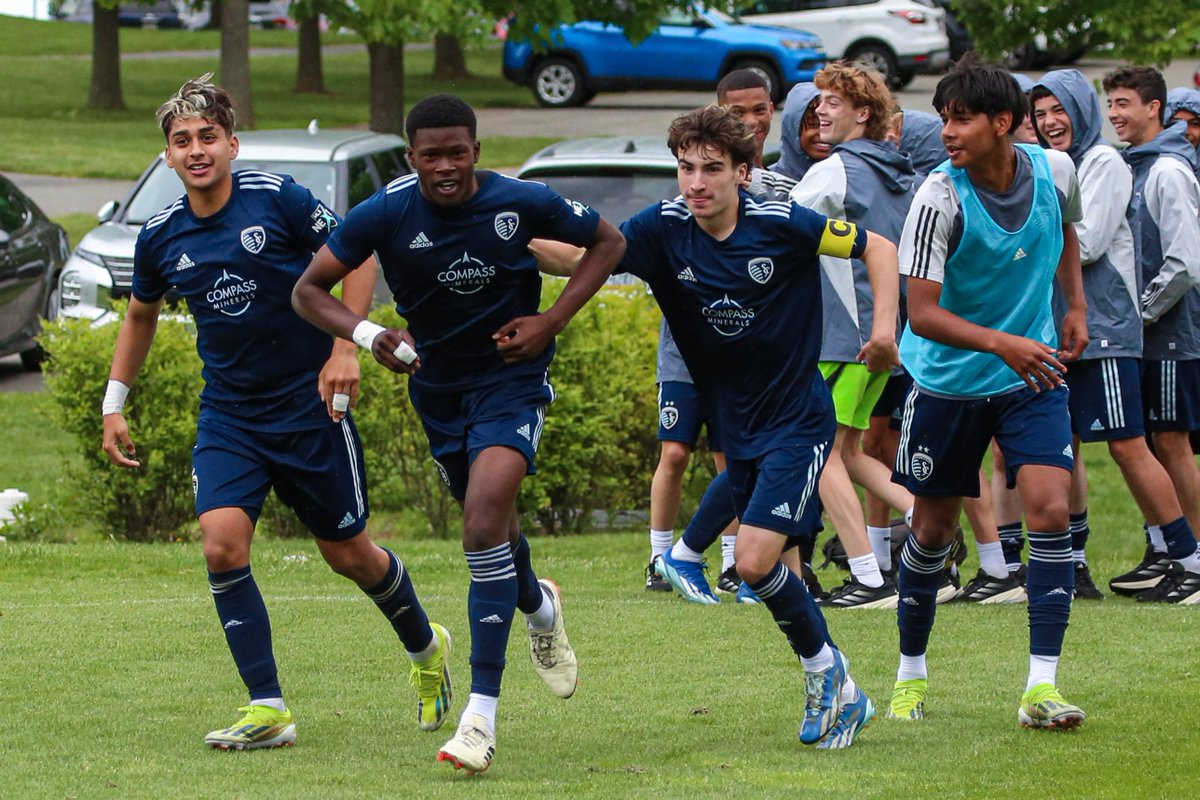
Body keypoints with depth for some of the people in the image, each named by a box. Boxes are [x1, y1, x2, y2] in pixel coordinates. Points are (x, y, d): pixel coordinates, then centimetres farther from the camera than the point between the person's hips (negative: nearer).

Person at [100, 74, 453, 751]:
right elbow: (141, 315, 18)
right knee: (222, 541, -18)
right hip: (228, 412, 3)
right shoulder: (160, 237, 0)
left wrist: (344, 348, -13)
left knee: (348, 553, 6)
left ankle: (426, 647, 37)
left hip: (310, 405, -3)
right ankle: (268, 710, -14)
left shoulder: (276, 199, -13)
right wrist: (115, 404, 16)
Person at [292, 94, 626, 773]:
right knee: (489, 521, 18)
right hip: (437, 381, 4)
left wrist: (551, 321, -11)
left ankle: (482, 713, -23)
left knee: (486, 512, -23)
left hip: (513, 373, -4)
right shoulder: (386, 214, -16)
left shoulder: (524, 203, -18)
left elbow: (609, 242, 0)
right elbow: (309, 290, -8)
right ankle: (539, 606, 58)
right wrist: (369, 335, -26)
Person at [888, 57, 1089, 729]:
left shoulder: (1055, 170, -9)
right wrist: (1003, 344, -38)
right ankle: (912, 673, 29)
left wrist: (1076, 307, 10)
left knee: (1051, 508, -15)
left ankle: (1042, 686, -14)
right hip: (948, 379, -2)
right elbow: (922, 313, -26)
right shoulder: (940, 200, -21)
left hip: (1033, 373, 2)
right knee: (935, 529, 8)